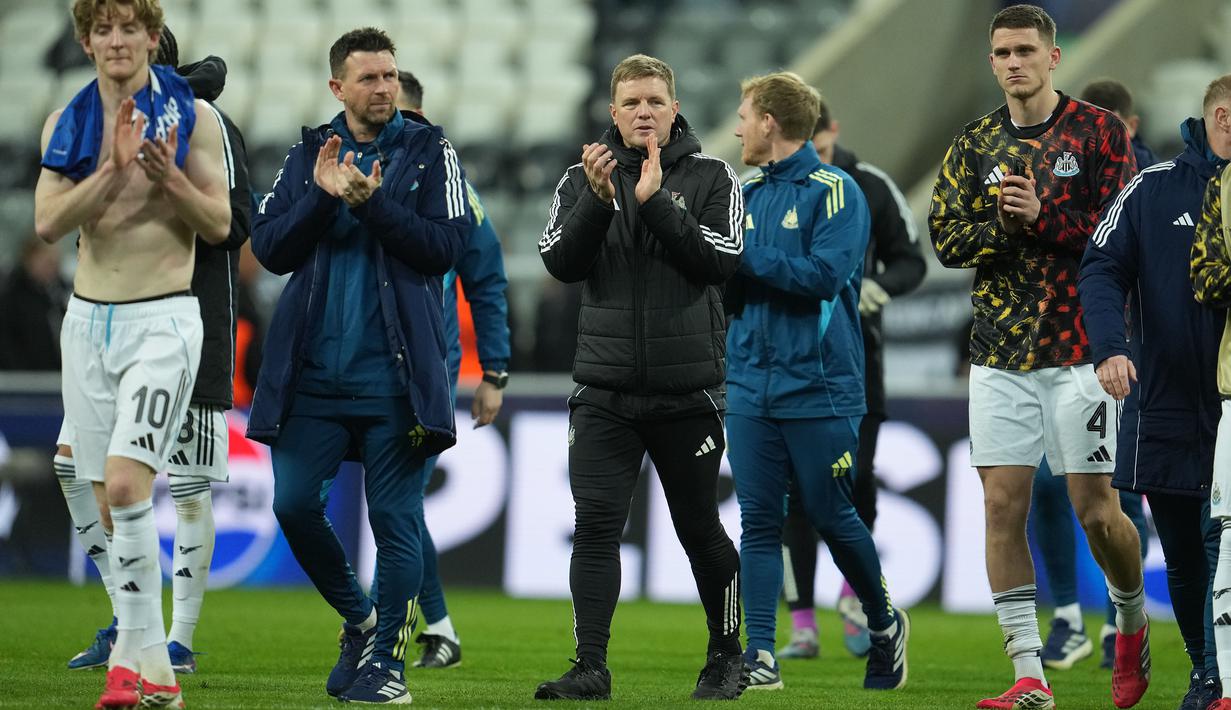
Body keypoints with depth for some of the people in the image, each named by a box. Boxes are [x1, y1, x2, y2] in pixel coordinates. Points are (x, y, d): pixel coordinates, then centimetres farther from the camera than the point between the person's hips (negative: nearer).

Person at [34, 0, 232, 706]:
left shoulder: (192, 115, -2)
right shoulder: (67, 123, 7)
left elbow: (220, 225, -2)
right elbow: (48, 222, -5)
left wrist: (169, 176, -19)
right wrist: (115, 170, -18)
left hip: (162, 321, -4)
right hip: (88, 321, 4)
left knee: (126, 485, -20)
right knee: (110, 500, 4)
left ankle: (139, 653, -13)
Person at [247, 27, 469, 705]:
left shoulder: (429, 151, 5)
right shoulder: (308, 153, 12)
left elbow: (443, 247, -7)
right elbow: (269, 248, 3)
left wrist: (370, 203, -16)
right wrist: (323, 197, -11)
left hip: (393, 370, -3)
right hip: (312, 370, 3)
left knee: (394, 517, -3)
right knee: (294, 504, -3)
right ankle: (359, 619, 19)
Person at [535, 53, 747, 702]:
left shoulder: (710, 178, 2)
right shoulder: (583, 178, 7)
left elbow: (722, 261, -11)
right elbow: (560, 262, -4)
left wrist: (655, 203, -19)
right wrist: (598, 199, -19)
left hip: (687, 390, -1)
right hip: (604, 391, 1)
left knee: (700, 528, 8)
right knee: (595, 524, -9)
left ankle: (727, 657, 25)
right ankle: (591, 668, -10)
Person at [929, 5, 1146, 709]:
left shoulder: (1099, 131, 0)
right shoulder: (975, 146, 11)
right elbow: (947, 239, 4)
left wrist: (1043, 215, -18)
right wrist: (1007, 223, -13)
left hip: (1080, 347, -3)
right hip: (1000, 354, 3)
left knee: (1097, 511, -3)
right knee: (1003, 505, -3)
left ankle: (1133, 622, 27)